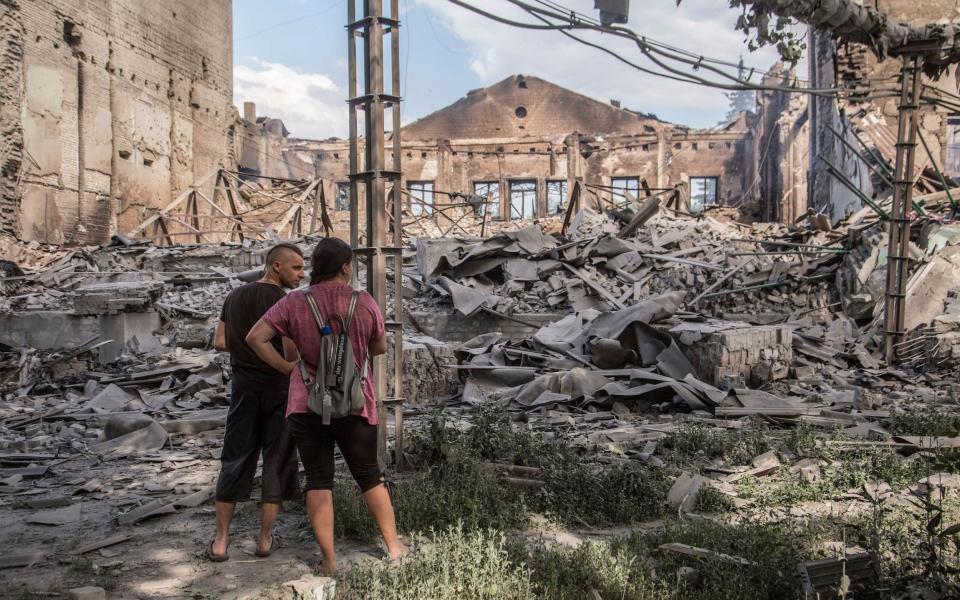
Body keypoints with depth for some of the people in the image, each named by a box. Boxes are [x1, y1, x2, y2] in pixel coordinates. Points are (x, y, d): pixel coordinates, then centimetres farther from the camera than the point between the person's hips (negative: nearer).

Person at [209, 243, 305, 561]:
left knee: (235, 460, 10)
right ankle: (265, 538, 13)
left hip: (244, 384, 5)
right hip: (278, 385, -5)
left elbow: (219, 341, 11)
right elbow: (291, 352, -20)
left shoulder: (235, 296, 9)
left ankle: (220, 542, 11)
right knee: (277, 461, 7)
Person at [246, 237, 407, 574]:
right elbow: (380, 348, 5)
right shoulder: (365, 303, -6)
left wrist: (287, 367, -3)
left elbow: (255, 337, -10)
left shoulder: (294, 303, -4)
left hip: (306, 404, 0)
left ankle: (329, 559, 11)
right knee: (369, 475, 14)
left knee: (318, 480, 9)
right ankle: (393, 545, 24)